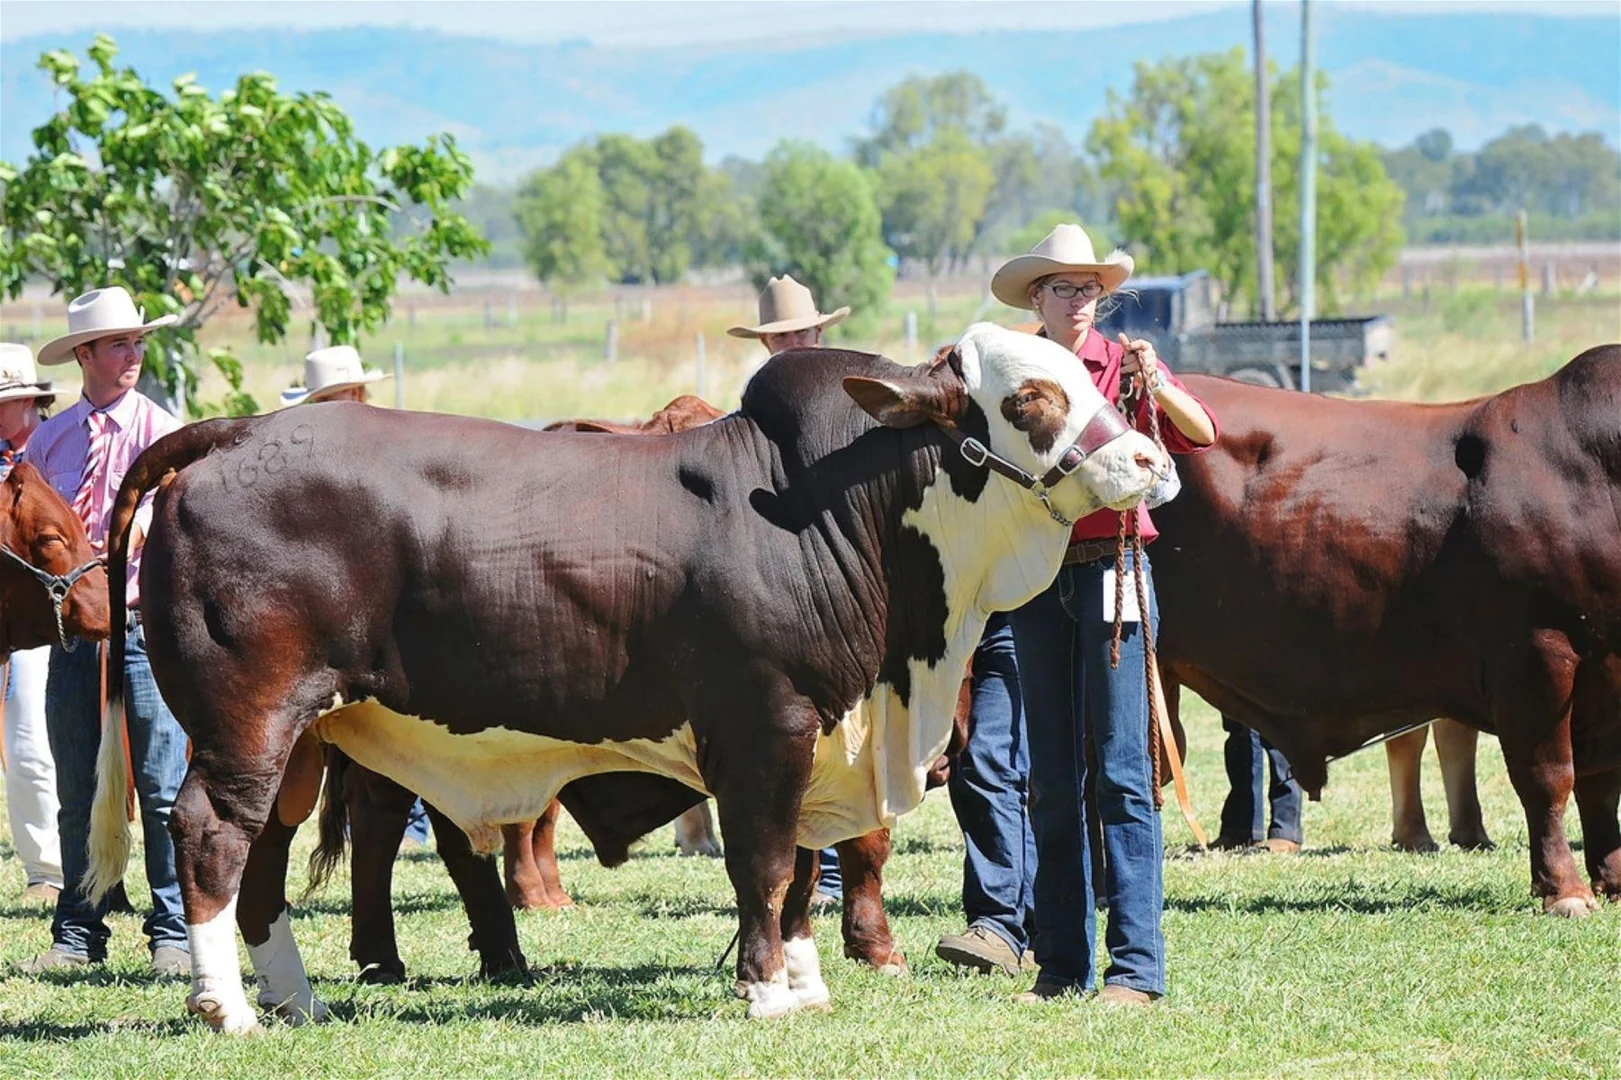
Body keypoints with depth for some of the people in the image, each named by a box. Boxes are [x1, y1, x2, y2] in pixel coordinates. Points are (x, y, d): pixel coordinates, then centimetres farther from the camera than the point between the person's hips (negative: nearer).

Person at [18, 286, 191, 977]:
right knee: (77, 792, 7)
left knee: (162, 789, -4)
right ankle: (77, 935, 13)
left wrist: (123, 541, -36)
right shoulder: (49, 441, 11)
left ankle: (174, 935, 1)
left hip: (144, 624, -3)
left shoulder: (157, 431, 0)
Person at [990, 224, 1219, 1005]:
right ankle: (1062, 963, 10)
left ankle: (1136, 963, -9)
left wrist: (1156, 386, -26)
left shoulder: (1124, 364, 2)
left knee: (1121, 768, -8)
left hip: (1110, 567, -4)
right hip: (1035, 578, 4)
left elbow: (1201, 435, -9)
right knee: (1052, 778, 6)